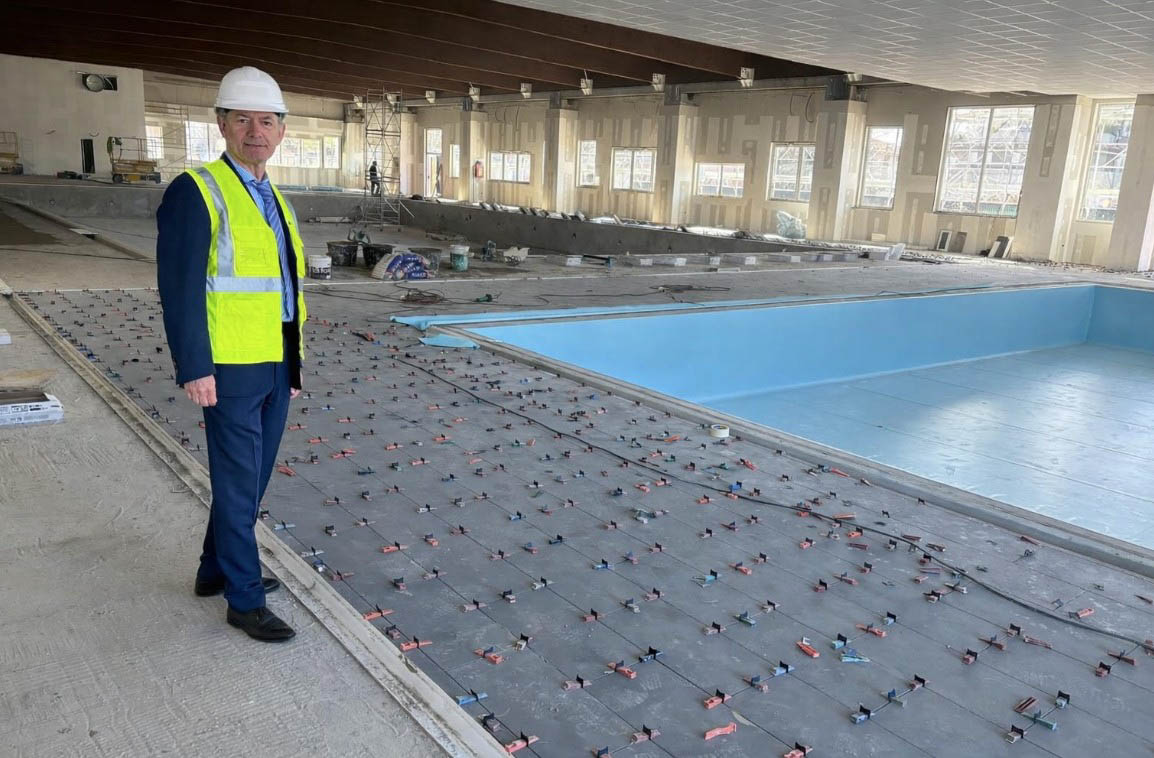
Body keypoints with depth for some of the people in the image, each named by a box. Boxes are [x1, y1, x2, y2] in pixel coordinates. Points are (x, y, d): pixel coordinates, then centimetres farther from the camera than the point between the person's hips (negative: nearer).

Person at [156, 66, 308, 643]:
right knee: (237, 484, 2)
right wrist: (195, 370, -19)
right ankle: (244, 600, 15)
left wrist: (293, 363, 17)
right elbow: (180, 289, -15)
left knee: (252, 477, 17)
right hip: (231, 371, -8)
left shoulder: (273, 198, 14)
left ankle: (217, 571, 35)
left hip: (275, 367, 8)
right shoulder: (196, 193, -11)